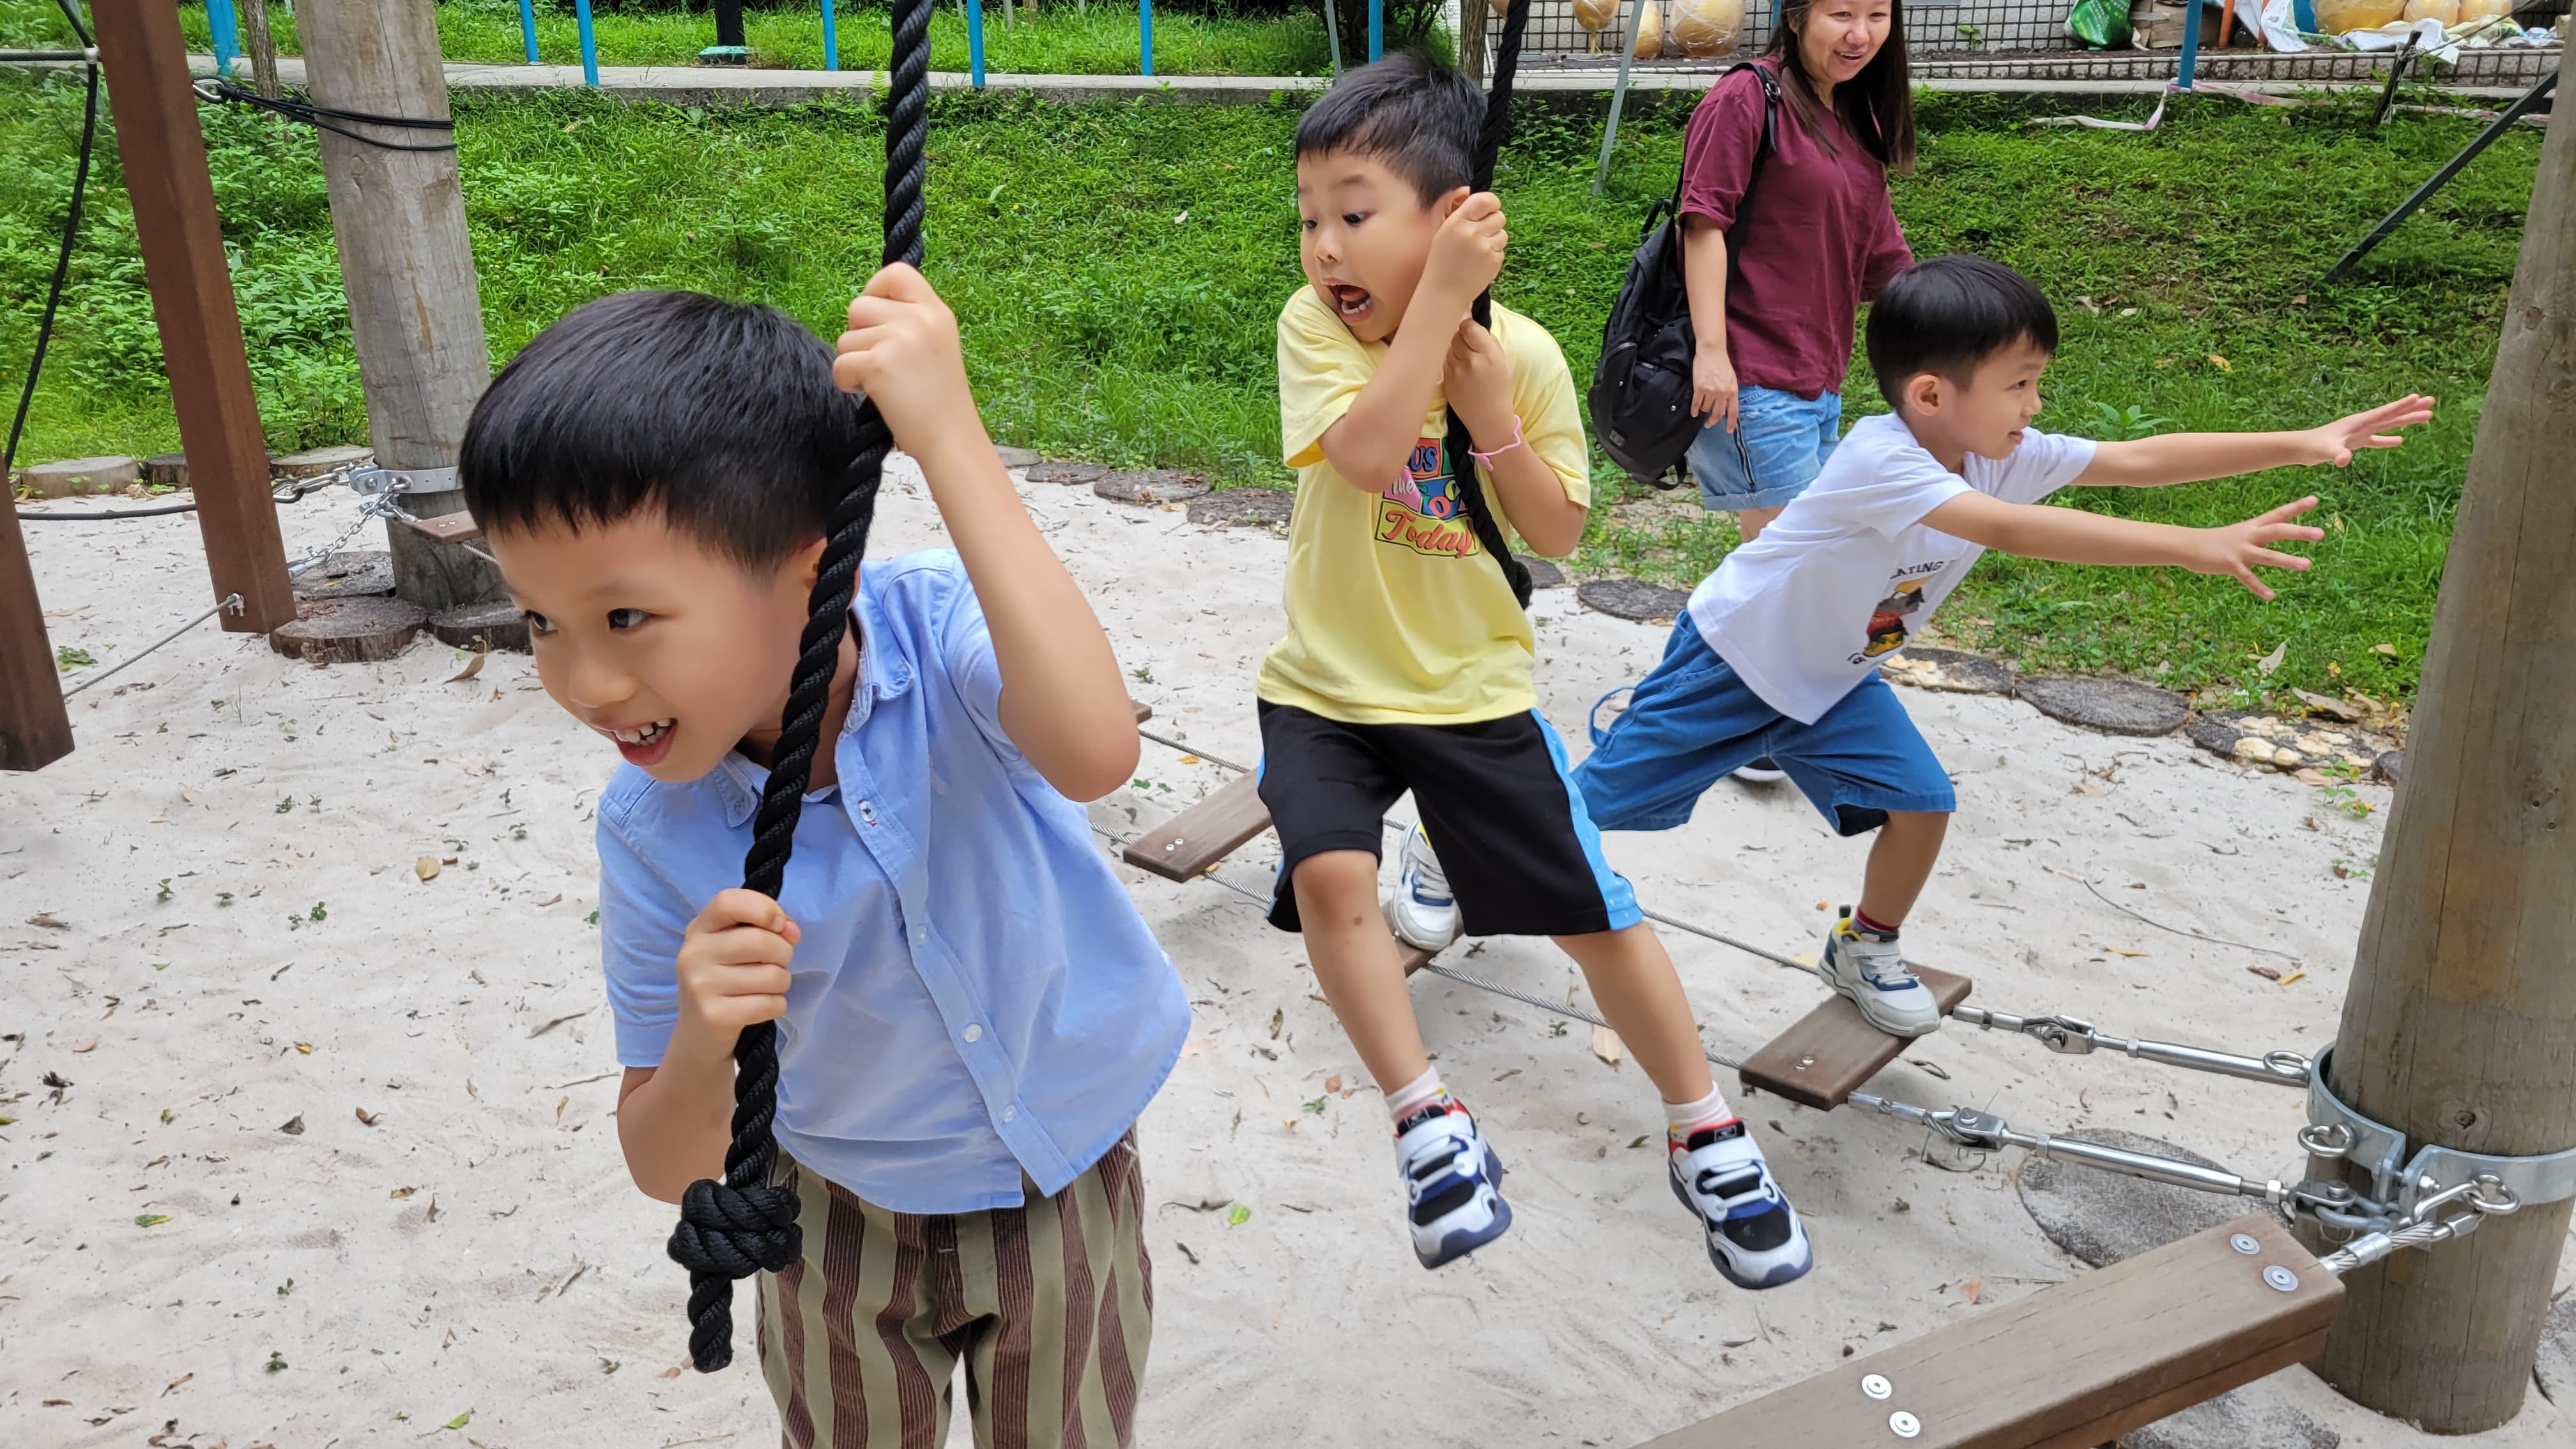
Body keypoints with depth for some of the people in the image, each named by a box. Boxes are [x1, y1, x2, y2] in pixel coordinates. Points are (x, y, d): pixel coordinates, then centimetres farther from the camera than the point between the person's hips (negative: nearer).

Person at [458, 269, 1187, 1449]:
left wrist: (951, 440, -52)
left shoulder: (935, 630, -27)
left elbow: (1095, 753, -51)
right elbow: (669, 1168, -13)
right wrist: (702, 1047, -37)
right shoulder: (653, 837, -21)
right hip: (848, 1229, 1)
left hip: (1069, 1193, -1)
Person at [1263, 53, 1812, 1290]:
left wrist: (1491, 413, -19)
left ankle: (1704, 1130, 23)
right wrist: (1440, 296, -28)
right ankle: (1426, 1116, -8)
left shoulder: (1523, 353, -7)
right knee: (1328, 871, -27)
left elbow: (1559, 532, -5)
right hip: (1326, 687, 0)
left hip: (1472, 688, 0)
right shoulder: (1314, 323, -9)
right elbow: (1367, 455, -27)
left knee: (1594, 910, 3)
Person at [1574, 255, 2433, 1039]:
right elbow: (2013, 531, -48)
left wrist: (2299, 445, -20)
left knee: (1921, 805, -4)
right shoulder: (1879, 461, -37)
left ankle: (1865, 949, 20)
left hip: (1832, 681, 7)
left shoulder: (2003, 455, -12)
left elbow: (2139, 461, -11)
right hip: (1733, 658, -7)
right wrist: (2195, 548, -52)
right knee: (1603, 802, 2)